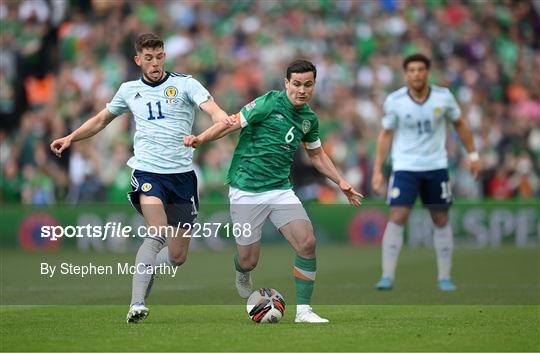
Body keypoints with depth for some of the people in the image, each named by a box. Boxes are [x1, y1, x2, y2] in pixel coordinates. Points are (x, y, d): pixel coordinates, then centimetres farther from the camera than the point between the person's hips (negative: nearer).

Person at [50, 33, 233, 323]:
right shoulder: (129, 90, 11)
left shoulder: (185, 84, 2)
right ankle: (137, 304, -30)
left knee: (177, 256, 3)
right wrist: (70, 138, 16)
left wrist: (222, 118, -37)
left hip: (182, 174, 1)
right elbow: (102, 119, 27)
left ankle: (143, 271, 34)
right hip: (147, 172, -1)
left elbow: (211, 108, -14)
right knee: (157, 234, -27)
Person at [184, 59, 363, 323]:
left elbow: (316, 154, 24)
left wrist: (340, 182, 17)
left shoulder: (309, 118, 8)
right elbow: (232, 123, -12)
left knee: (307, 243, -14)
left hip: (280, 189, 5)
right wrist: (200, 139, -26)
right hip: (246, 190, -5)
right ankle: (242, 273, 40)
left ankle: (303, 309, -3)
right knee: (248, 261, 0)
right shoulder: (270, 103, -12)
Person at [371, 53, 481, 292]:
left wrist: (472, 154, 9)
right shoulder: (394, 101, -9)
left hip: (436, 167, 2)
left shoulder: (443, 97, -6)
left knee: (441, 220, 6)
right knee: (397, 217, -14)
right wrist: (377, 170, -3)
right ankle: (387, 276, -12)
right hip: (405, 167, -2)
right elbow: (385, 135, 1)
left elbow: (459, 124, 10)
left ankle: (444, 277, 16)